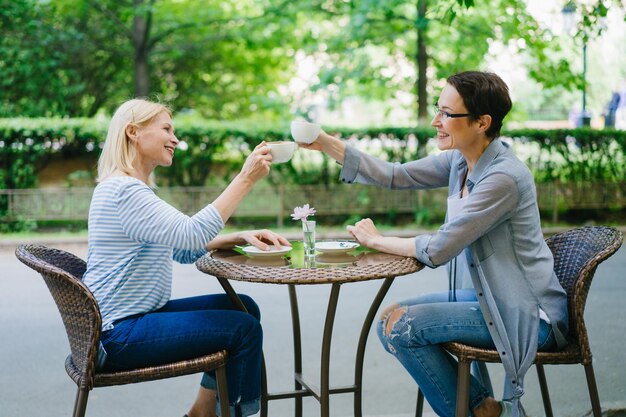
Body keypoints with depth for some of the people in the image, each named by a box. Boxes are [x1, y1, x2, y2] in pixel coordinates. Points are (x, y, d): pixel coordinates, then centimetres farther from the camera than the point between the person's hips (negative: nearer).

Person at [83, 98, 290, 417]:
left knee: (244, 308, 9)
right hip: (119, 335, -10)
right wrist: (246, 178, -24)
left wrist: (241, 238, 0)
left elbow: (183, 249, 15)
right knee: (245, 328, -11)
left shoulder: (134, 188, 15)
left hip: (139, 316, 11)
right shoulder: (122, 190, -19)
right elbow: (192, 233, -28)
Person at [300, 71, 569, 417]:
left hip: (530, 316, -9)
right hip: (491, 297, 9)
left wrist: (376, 240, -8)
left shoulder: (504, 177, -24)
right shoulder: (460, 161, 2)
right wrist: (325, 143, -1)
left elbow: (438, 249, -23)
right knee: (392, 317, 7)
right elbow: (396, 176, 6)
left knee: (400, 326, -17)